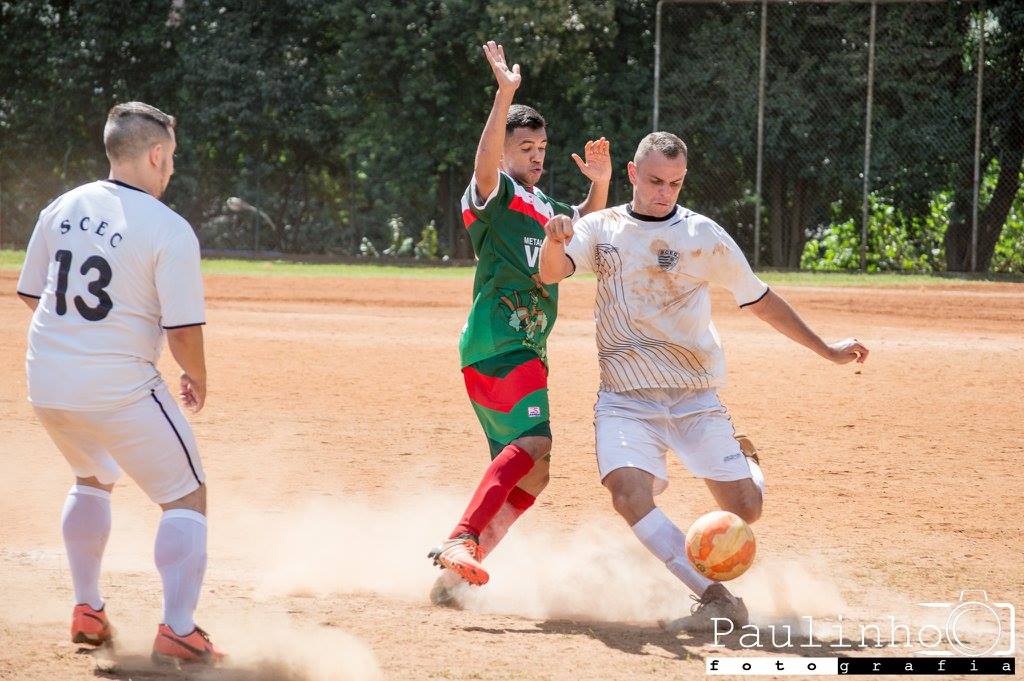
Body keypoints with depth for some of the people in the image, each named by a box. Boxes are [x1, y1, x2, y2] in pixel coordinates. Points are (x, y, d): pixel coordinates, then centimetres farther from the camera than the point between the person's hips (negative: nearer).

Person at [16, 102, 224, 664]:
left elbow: (30, 294, 14)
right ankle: (177, 631, -4)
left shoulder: (61, 210, 5)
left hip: (46, 385, 6)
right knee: (186, 496, 7)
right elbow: (184, 331, -14)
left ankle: (86, 612, 30)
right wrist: (197, 379, 6)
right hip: (119, 390, -6)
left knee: (93, 478, 32)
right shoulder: (169, 230, -13)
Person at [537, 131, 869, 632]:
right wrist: (555, 240, -35)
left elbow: (760, 300, 11)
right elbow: (550, 273, -11)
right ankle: (718, 600, -25)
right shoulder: (602, 229, 5)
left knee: (744, 509, -4)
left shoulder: (704, 236, 3)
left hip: (695, 398, 0)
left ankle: (743, 460, 34)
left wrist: (827, 351, 13)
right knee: (629, 497, -26)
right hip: (625, 399, 0)